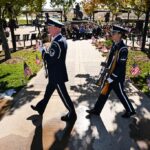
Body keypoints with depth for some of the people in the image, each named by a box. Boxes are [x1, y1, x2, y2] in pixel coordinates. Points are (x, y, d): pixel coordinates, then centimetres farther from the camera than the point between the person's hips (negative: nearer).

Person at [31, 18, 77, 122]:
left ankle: (72, 114, 20)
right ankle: (40, 108, 42)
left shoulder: (56, 43, -26)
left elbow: (51, 59, -26)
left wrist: (42, 50, -16)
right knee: (48, 90, 23)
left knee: (63, 94, 4)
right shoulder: (62, 39, 6)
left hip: (57, 74, -10)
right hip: (57, 73, 10)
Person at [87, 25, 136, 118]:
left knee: (121, 94, 9)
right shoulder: (114, 45, 4)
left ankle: (130, 111, 31)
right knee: (104, 93, 14)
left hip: (117, 77, -8)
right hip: (110, 75, 8)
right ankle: (96, 110, 26)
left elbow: (121, 66, -24)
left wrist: (112, 78, -22)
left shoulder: (123, 49, -22)